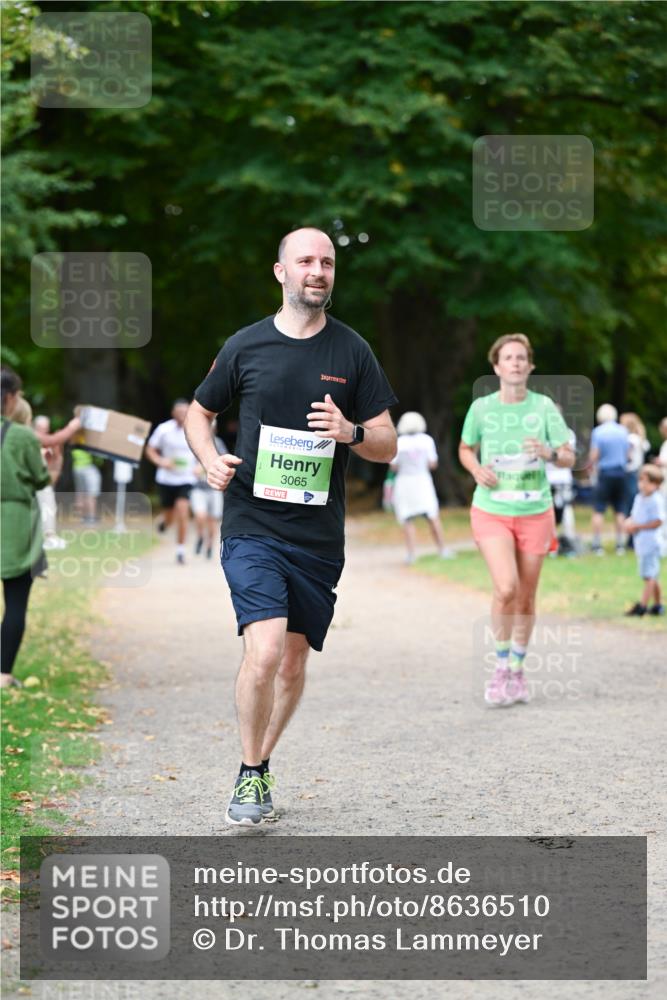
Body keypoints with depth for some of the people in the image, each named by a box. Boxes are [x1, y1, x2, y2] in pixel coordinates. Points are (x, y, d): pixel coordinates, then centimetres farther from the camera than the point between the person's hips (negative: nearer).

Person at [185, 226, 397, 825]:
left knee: (294, 662, 9)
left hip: (319, 538, 2)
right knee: (265, 650, -18)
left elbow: (387, 445, 7)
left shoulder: (352, 351, 5)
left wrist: (351, 433, -15)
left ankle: (262, 762, 31)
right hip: (252, 528, -2)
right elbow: (199, 412, 17)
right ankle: (250, 775, -1)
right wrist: (210, 459, -3)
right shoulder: (246, 346, 3)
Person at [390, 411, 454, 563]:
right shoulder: (427, 440, -3)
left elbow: (394, 467, -2)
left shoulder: (398, 443, -5)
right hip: (422, 480, 0)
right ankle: (442, 549, 8)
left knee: (407, 521, 4)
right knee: (433, 517, 8)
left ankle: (411, 553, -6)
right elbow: (433, 464, -1)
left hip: (404, 482, 0)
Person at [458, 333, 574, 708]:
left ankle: (518, 670, 27)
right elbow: (466, 449, 13)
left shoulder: (545, 406, -4)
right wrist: (476, 468, -8)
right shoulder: (482, 407, -3)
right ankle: (501, 665, 1)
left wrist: (550, 453, -25)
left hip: (535, 513, 1)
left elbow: (569, 457, -3)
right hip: (491, 512, -1)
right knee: (506, 588, -20)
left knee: (526, 597, 7)